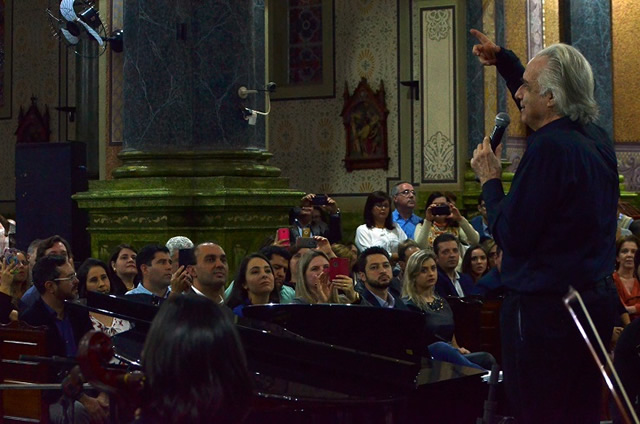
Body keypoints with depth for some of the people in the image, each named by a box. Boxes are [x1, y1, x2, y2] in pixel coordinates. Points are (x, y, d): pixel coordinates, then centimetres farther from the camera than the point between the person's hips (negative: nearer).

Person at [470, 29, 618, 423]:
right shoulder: (597, 139, 6)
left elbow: (511, 237, -19)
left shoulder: (550, 149, -22)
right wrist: (504, 61, 26)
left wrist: (490, 180, -6)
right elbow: (539, 104, 28)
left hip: (543, 309, -9)